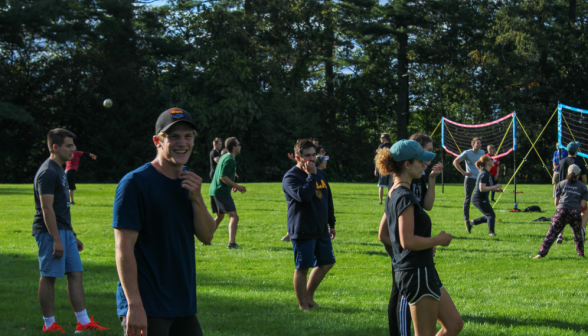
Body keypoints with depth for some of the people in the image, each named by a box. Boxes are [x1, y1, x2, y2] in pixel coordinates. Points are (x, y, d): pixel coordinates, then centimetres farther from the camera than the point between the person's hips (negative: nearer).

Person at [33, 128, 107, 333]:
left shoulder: (59, 171, 17)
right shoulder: (47, 172, -14)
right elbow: (47, 208, -19)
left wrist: (73, 236, 22)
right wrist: (56, 240, -22)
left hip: (64, 231, 10)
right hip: (50, 232, -10)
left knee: (75, 274, 7)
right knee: (48, 277, -3)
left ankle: (83, 322, 9)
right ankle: (49, 325, 4)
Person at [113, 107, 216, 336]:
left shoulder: (189, 180, 11)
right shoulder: (135, 183, -12)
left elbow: (206, 236, 9)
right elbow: (124, 248, -16)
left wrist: (196, 198, -9)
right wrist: (134, 305, -22)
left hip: (183, 307, 8)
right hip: (147, 309, -7)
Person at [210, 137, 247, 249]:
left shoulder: (224, 157, 17)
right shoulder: (230, 160, -14)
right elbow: (223, 177, -21)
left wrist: (232, 185, 21)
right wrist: (237, 187, -17)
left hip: (214, 190, 10)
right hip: (222, 192, -10)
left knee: (219, 217, 25)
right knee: (234, 216, -14)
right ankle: (232, 243, -25)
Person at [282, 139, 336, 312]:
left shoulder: (320, 174, 13)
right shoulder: (290, 177, -11)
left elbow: (328, 199, 21)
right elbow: (304, 195, -29)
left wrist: (331, 223, 22)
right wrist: (311, 175, -20)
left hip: (321, 230, 8)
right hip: (302, 231, -8)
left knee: (326, 262, 15)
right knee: (302, 268, -2)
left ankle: (309, 296, 29)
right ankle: (303, 305, 8)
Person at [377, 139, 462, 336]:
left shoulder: (393, 194, 13)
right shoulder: (405, 197, -18)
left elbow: (384, 235, 21)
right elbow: (408, 241, -26)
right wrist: (438, 240, -12)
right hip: (418, 273, -10)